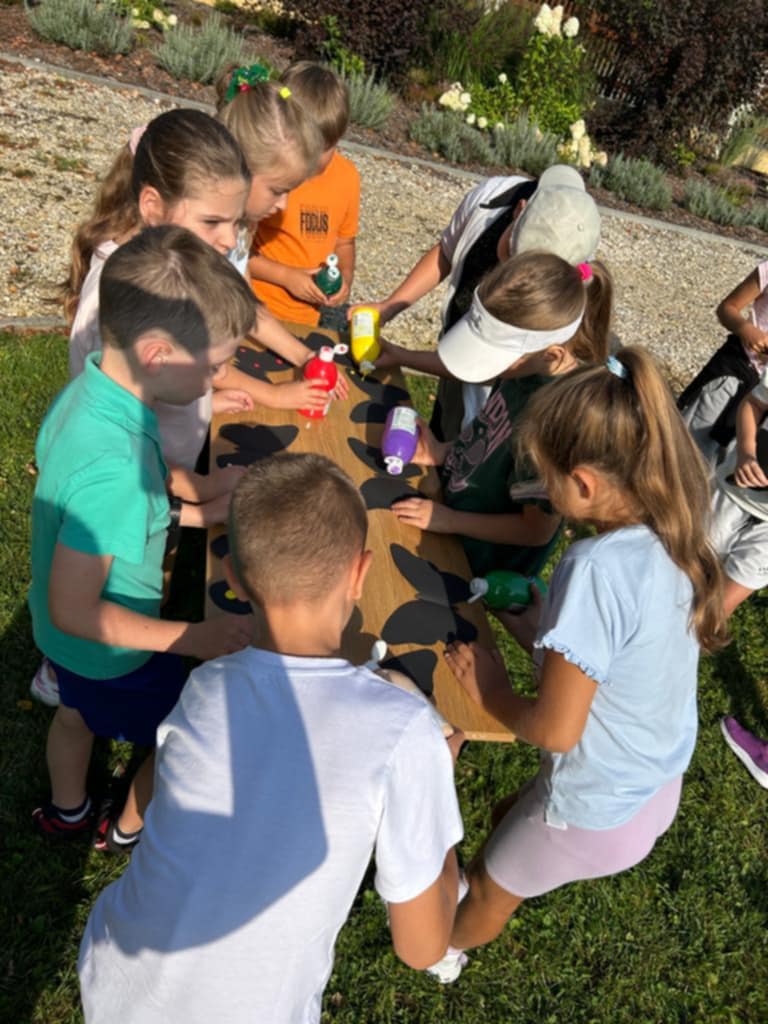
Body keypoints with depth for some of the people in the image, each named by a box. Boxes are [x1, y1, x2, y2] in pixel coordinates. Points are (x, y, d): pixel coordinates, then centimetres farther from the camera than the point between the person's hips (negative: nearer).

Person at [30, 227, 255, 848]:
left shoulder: (90, 387, -15)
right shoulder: (111, 469, -42)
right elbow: (76, 611, -32)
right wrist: (196, 637, -27)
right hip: (112, 652, -8)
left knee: (76, 713, 33)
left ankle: (67, 813, 62)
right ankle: (134, 829, 50)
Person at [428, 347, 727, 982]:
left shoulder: (598, 568, -35)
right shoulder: (676, 539, -11)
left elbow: (555, 729, -27)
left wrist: (490, 692, -11)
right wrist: (550, 631, 1)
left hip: (598, 812, -6)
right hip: (659, 785, 6)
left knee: (490, 887, 24)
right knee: (510, 815, 31)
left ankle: (441, 951, 54)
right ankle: (485, 904, 58)